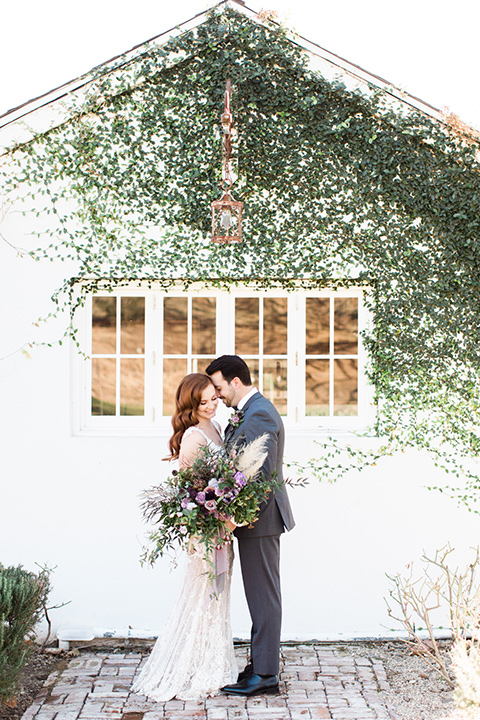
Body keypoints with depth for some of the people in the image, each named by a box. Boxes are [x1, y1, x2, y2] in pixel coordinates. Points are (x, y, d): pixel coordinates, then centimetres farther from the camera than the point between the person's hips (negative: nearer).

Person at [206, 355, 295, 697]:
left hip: (260, 517, -11)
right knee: (261, 595, 15)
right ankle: (261, 665, 24)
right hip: (256, 515, 11)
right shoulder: (249, 411, 15)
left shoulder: (258, 415, -18)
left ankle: (264, 675, 2)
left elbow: (265, 470, -24)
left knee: (263, 595, -4)